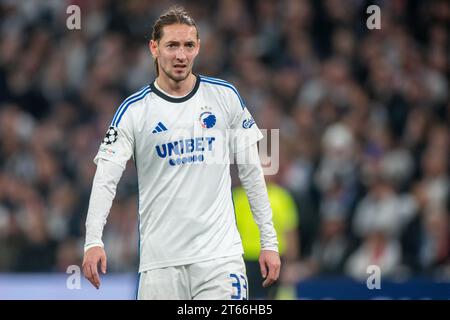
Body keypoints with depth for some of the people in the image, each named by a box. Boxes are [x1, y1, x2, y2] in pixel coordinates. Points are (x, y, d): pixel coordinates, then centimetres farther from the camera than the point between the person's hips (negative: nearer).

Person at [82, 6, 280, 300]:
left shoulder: (226, 97, 6)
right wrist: (93, 241, -23)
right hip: (160, 261, 0)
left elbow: (251, 170, 11)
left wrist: (269, 241, 7)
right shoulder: (134, 110, 1)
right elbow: (106, 177, -8)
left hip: (220, 253, 0)